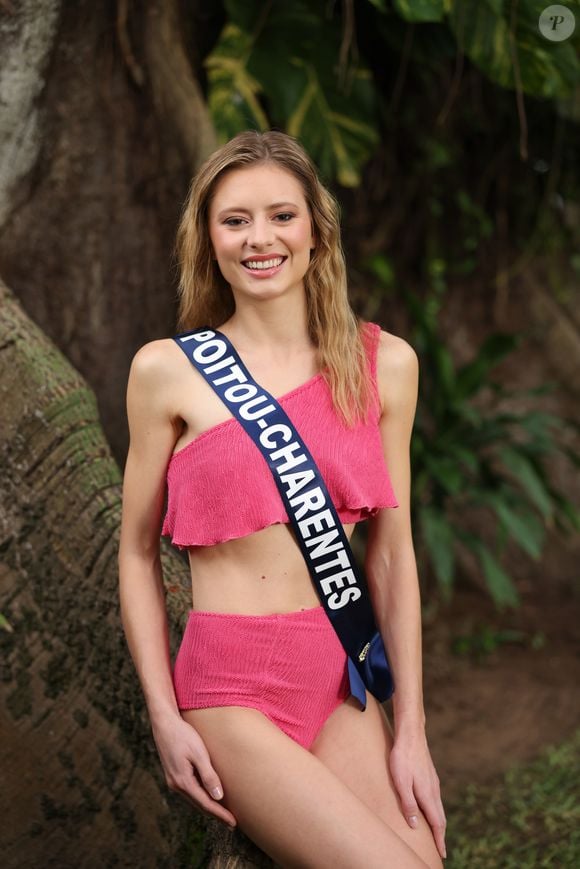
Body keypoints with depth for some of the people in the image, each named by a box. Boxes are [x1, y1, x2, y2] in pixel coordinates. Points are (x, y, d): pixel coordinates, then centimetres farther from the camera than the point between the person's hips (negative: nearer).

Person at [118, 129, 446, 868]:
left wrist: (410, 730, 3)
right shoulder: (168, 370, -2)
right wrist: (164, 717, -5)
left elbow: (390, 551, 6)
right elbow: (137, 553, 3)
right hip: (230, 687, -3)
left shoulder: (383, 364, 5)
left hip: (342, 682, 4)